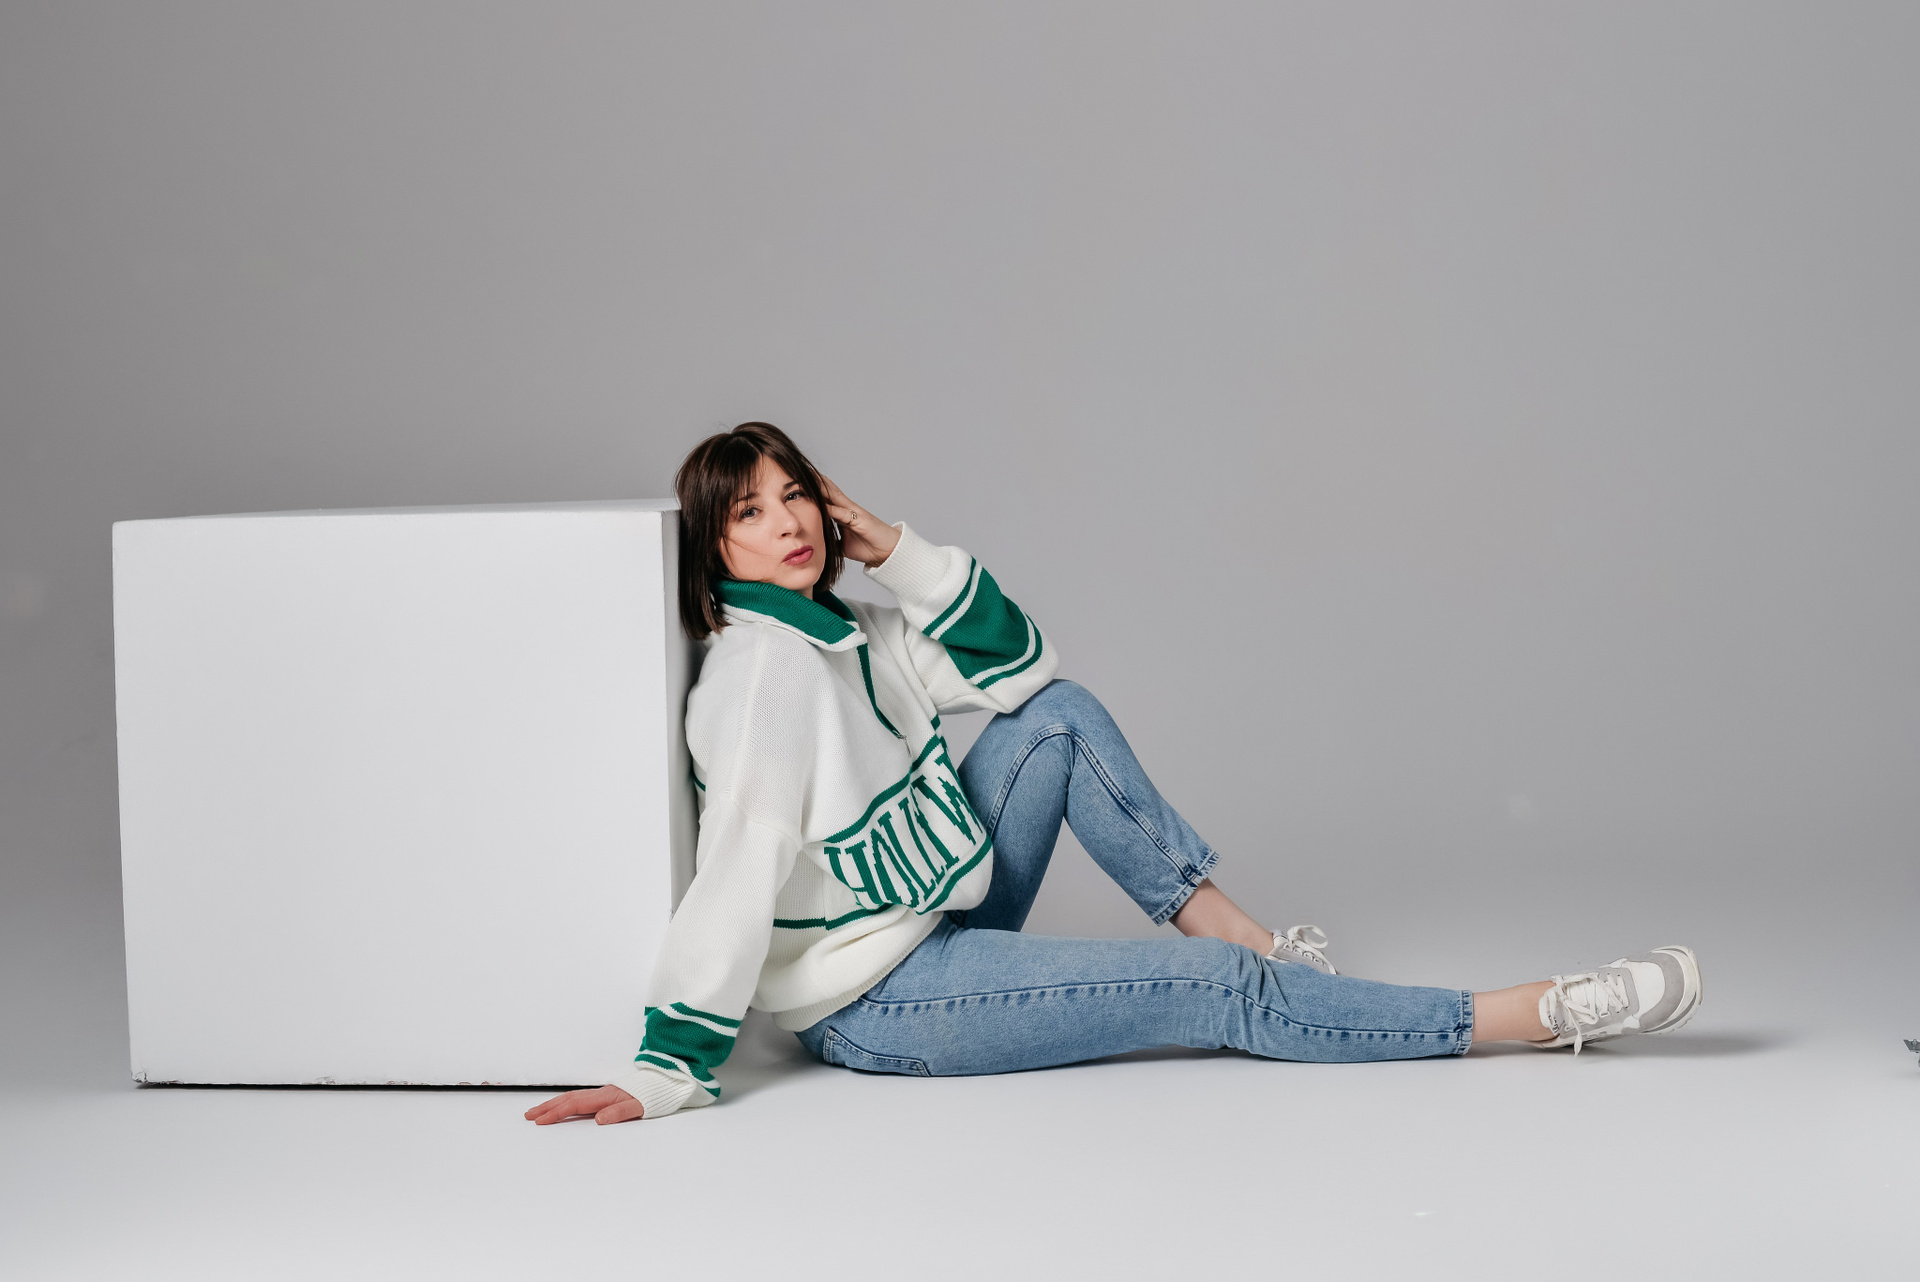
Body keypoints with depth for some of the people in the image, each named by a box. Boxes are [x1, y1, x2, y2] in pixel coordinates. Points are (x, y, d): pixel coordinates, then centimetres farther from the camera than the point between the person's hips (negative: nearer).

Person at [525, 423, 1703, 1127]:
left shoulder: (840, 629, 6)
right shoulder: (763, 665, -22)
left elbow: (1020, 666, 10)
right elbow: (743, 864, -29)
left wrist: (898, 551, 1)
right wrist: (670, 1068, -35)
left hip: (931, 934, 9)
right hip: (873, 1006, -9)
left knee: (1058, 718, 6)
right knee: (1217, 997, -10)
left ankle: (1246, 938, 4)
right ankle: (1537, 1017, -7)